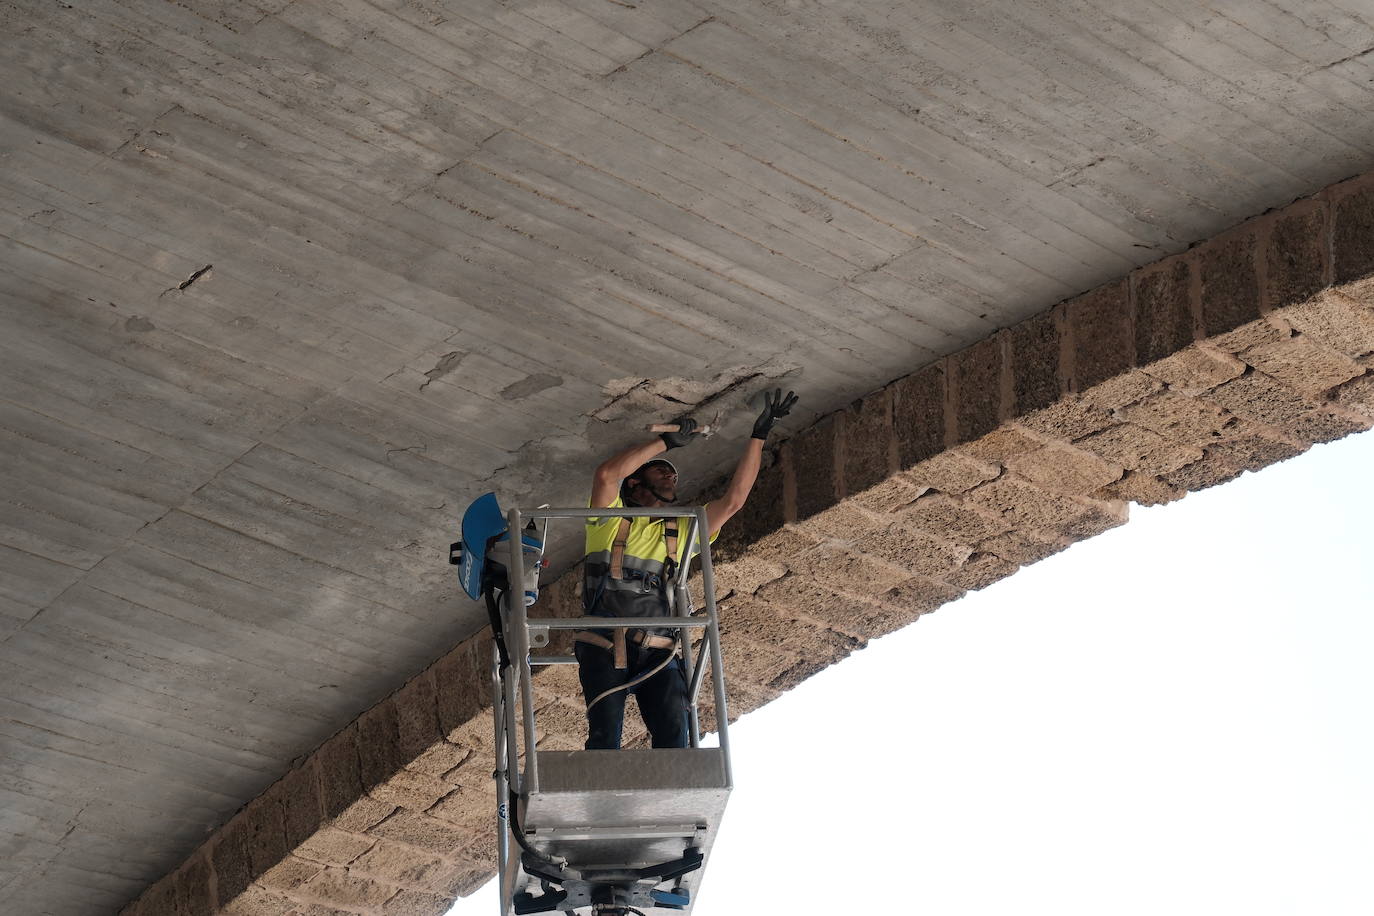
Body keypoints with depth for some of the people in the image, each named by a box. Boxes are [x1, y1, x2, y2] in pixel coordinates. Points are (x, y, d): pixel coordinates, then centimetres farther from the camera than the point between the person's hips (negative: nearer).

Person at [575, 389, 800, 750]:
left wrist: (759, 436, 11)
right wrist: (667, 441, -3)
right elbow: (607, 474, -7)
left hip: (656, 653, 3)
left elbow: (734, 499, 16)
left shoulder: (682, 531, 25)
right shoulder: (611, 520, 14)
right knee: (605, 736, -17)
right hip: (604, 649, -3)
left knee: (673, 735, -17)